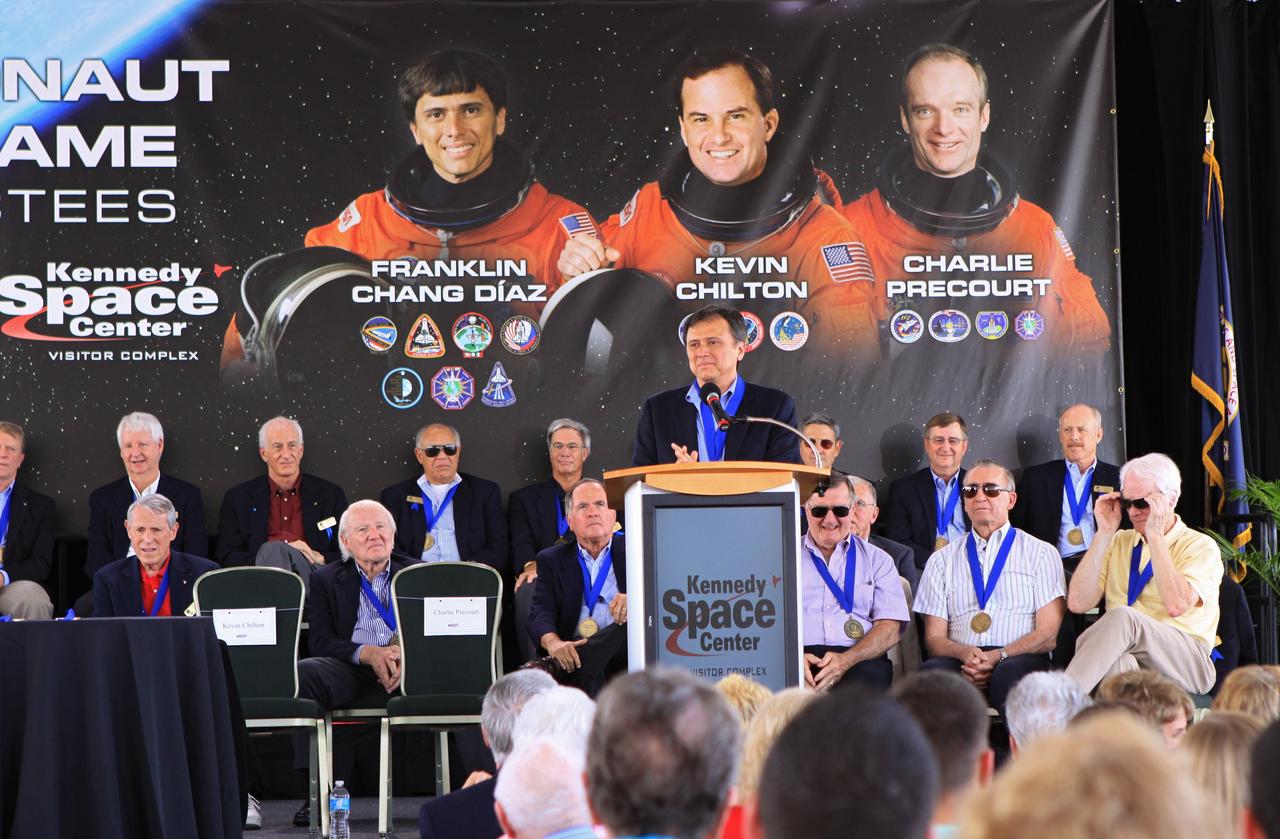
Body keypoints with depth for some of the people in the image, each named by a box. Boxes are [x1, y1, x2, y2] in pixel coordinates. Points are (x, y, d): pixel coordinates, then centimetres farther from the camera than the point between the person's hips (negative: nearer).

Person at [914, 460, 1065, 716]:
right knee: (932, 670, -34)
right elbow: (934, 637, 14)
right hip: (960, 663, 2)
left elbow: (1050, 633, 5)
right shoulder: (942, 560, 22)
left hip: (1019, 659, -2)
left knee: (1011, 673, -38)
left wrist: (999, 657, -12)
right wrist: (965, 654, -11)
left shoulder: (1041, 554, 15)